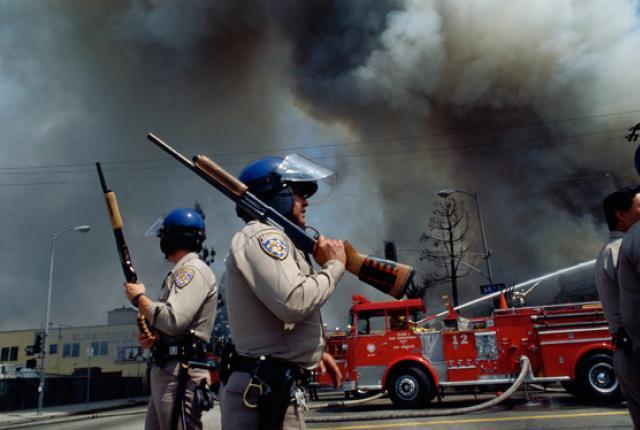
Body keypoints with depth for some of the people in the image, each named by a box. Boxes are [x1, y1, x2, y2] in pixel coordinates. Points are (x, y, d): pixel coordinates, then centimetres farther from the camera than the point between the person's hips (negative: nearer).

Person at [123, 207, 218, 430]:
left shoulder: (193, 269, -12)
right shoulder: (182, 272, 21)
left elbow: (174, 321, -25)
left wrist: (139, 297, -9)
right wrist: (152, 336, 3)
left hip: (179, 374, -11)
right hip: (166, 371, 11)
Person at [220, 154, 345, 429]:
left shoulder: (271, 238, 20)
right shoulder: (263, 235, -13)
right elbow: (295, 303, -28)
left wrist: (315, 350, 17)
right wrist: (333, 265, -12)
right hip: (265, 392, -11)